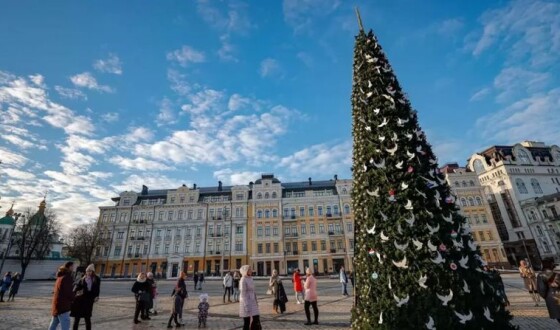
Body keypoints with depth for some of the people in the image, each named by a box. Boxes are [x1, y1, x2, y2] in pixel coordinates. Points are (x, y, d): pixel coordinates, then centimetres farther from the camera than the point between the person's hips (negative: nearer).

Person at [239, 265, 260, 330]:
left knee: (256, 320, 10)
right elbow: (243, 294, -19)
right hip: (246, 303, -8)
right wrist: (247, 306, -20)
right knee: (247, 322, 2)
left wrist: (256, 301, 17)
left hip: (252, 302, 8)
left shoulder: (250, 279, 9)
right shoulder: (243, 280, -17)